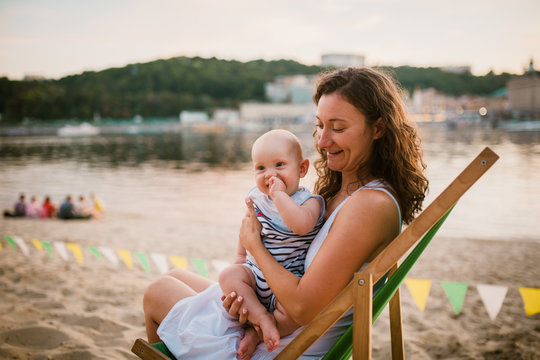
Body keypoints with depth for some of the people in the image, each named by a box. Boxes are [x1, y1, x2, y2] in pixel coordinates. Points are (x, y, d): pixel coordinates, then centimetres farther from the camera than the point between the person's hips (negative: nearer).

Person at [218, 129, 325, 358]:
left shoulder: (310, 201, -12)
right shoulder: (256, 197, 5)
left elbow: (301, 225, -36)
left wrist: (279, 194, -30)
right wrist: (241, 257, 19)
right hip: (256, 271, 5)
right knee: (228, 276, -21)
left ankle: (256, 333, -12)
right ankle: (262, 318, -23)